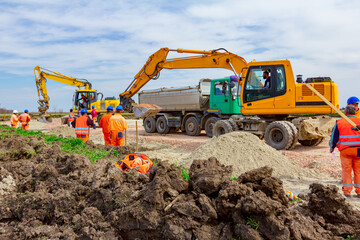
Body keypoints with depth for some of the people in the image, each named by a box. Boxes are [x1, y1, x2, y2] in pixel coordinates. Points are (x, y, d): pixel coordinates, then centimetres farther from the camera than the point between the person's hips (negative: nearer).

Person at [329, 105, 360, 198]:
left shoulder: (339, 122, 1)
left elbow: (334, 137, 5)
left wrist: (331, 148, 20)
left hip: (345, 150, -1)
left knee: (346, 171, 5)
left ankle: (347, 192, 7)